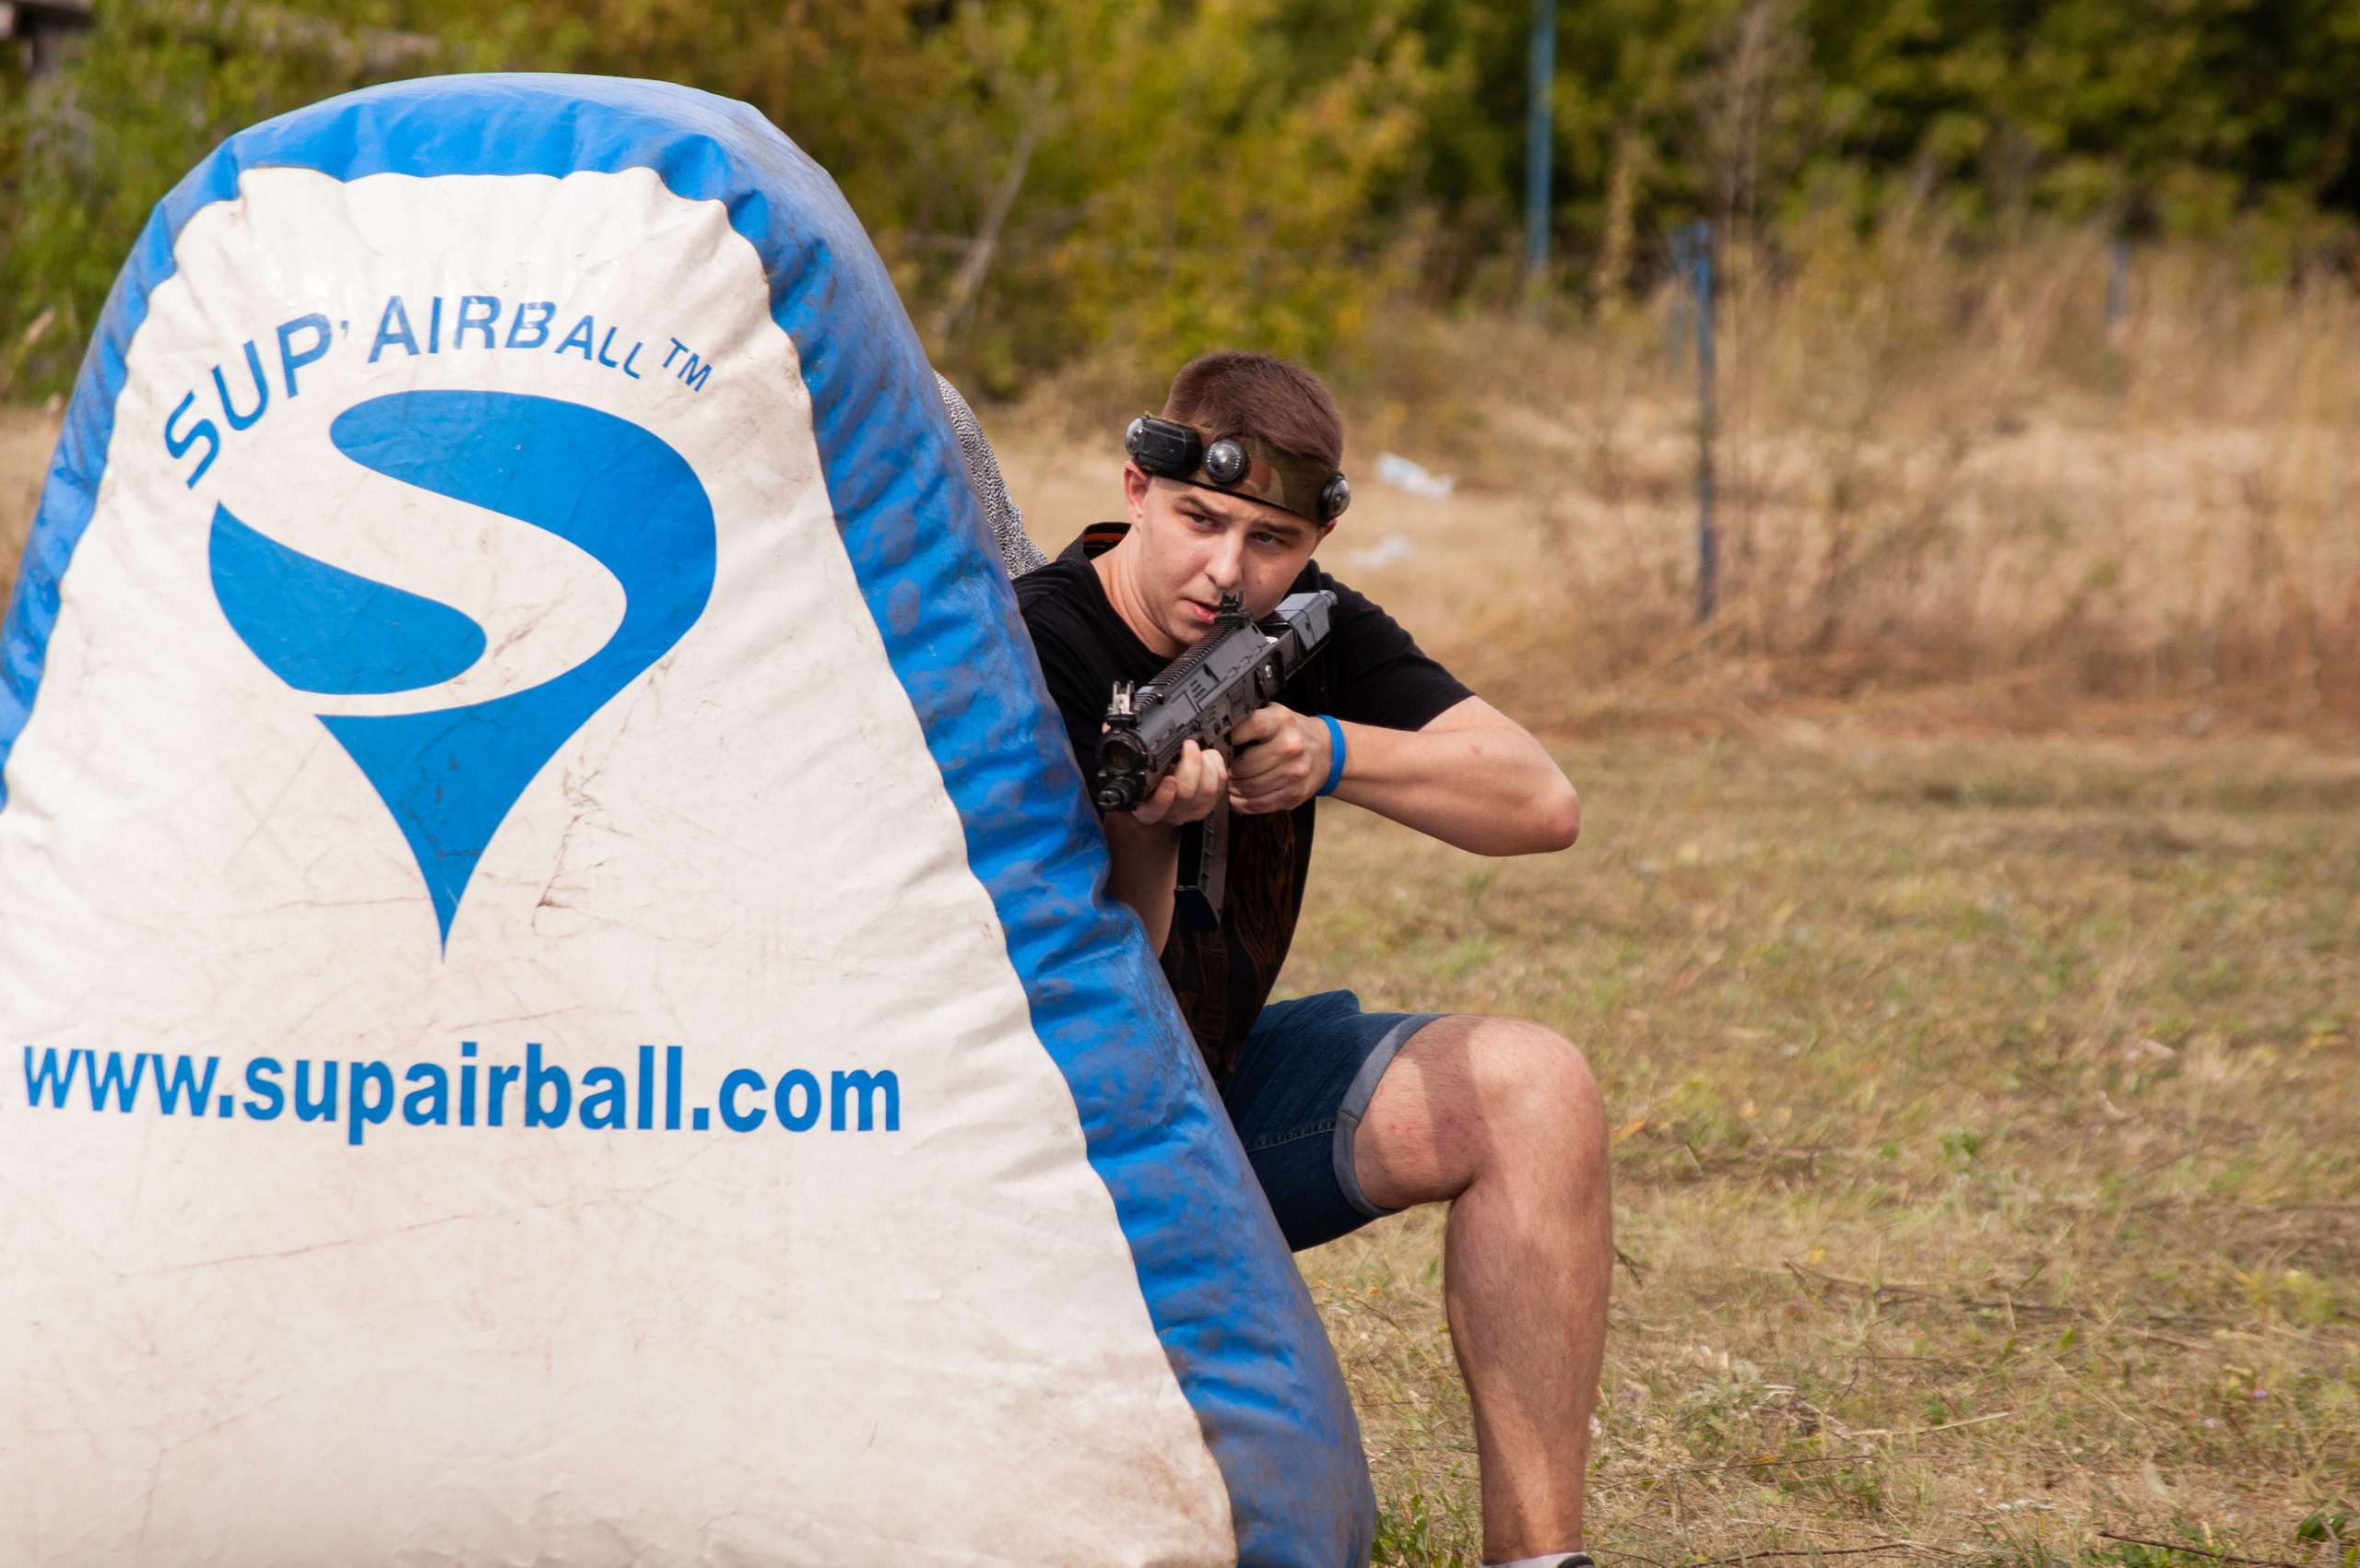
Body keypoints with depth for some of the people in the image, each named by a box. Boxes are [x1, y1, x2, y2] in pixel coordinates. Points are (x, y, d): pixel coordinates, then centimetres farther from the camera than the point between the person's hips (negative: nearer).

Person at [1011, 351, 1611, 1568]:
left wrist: (1331, 755, -26)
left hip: (1221, 1079, 6)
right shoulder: (1029, 656, -22)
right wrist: (1145, 829, -43)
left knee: (1530, 1089, -13)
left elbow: (1542, 806, -12)